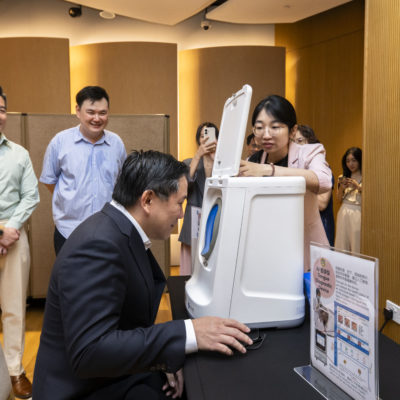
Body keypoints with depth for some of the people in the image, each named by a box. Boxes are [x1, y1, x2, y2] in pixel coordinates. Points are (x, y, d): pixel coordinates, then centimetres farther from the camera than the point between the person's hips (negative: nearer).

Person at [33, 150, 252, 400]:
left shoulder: (123, 233, 3)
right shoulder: (98, 245, -26)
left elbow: (127, 317, 6)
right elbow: (89, 352, -31)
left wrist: (163, 355, -8)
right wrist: (188, 334, -31)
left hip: (120, 373, 8)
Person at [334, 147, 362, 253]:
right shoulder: (343, 178, 11)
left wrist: (358, 187, -13)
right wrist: (341, 188, -2)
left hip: (358, 213, -5)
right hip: (344, 213, 5)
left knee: (357, 246, -2)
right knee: (342, 244, 8)